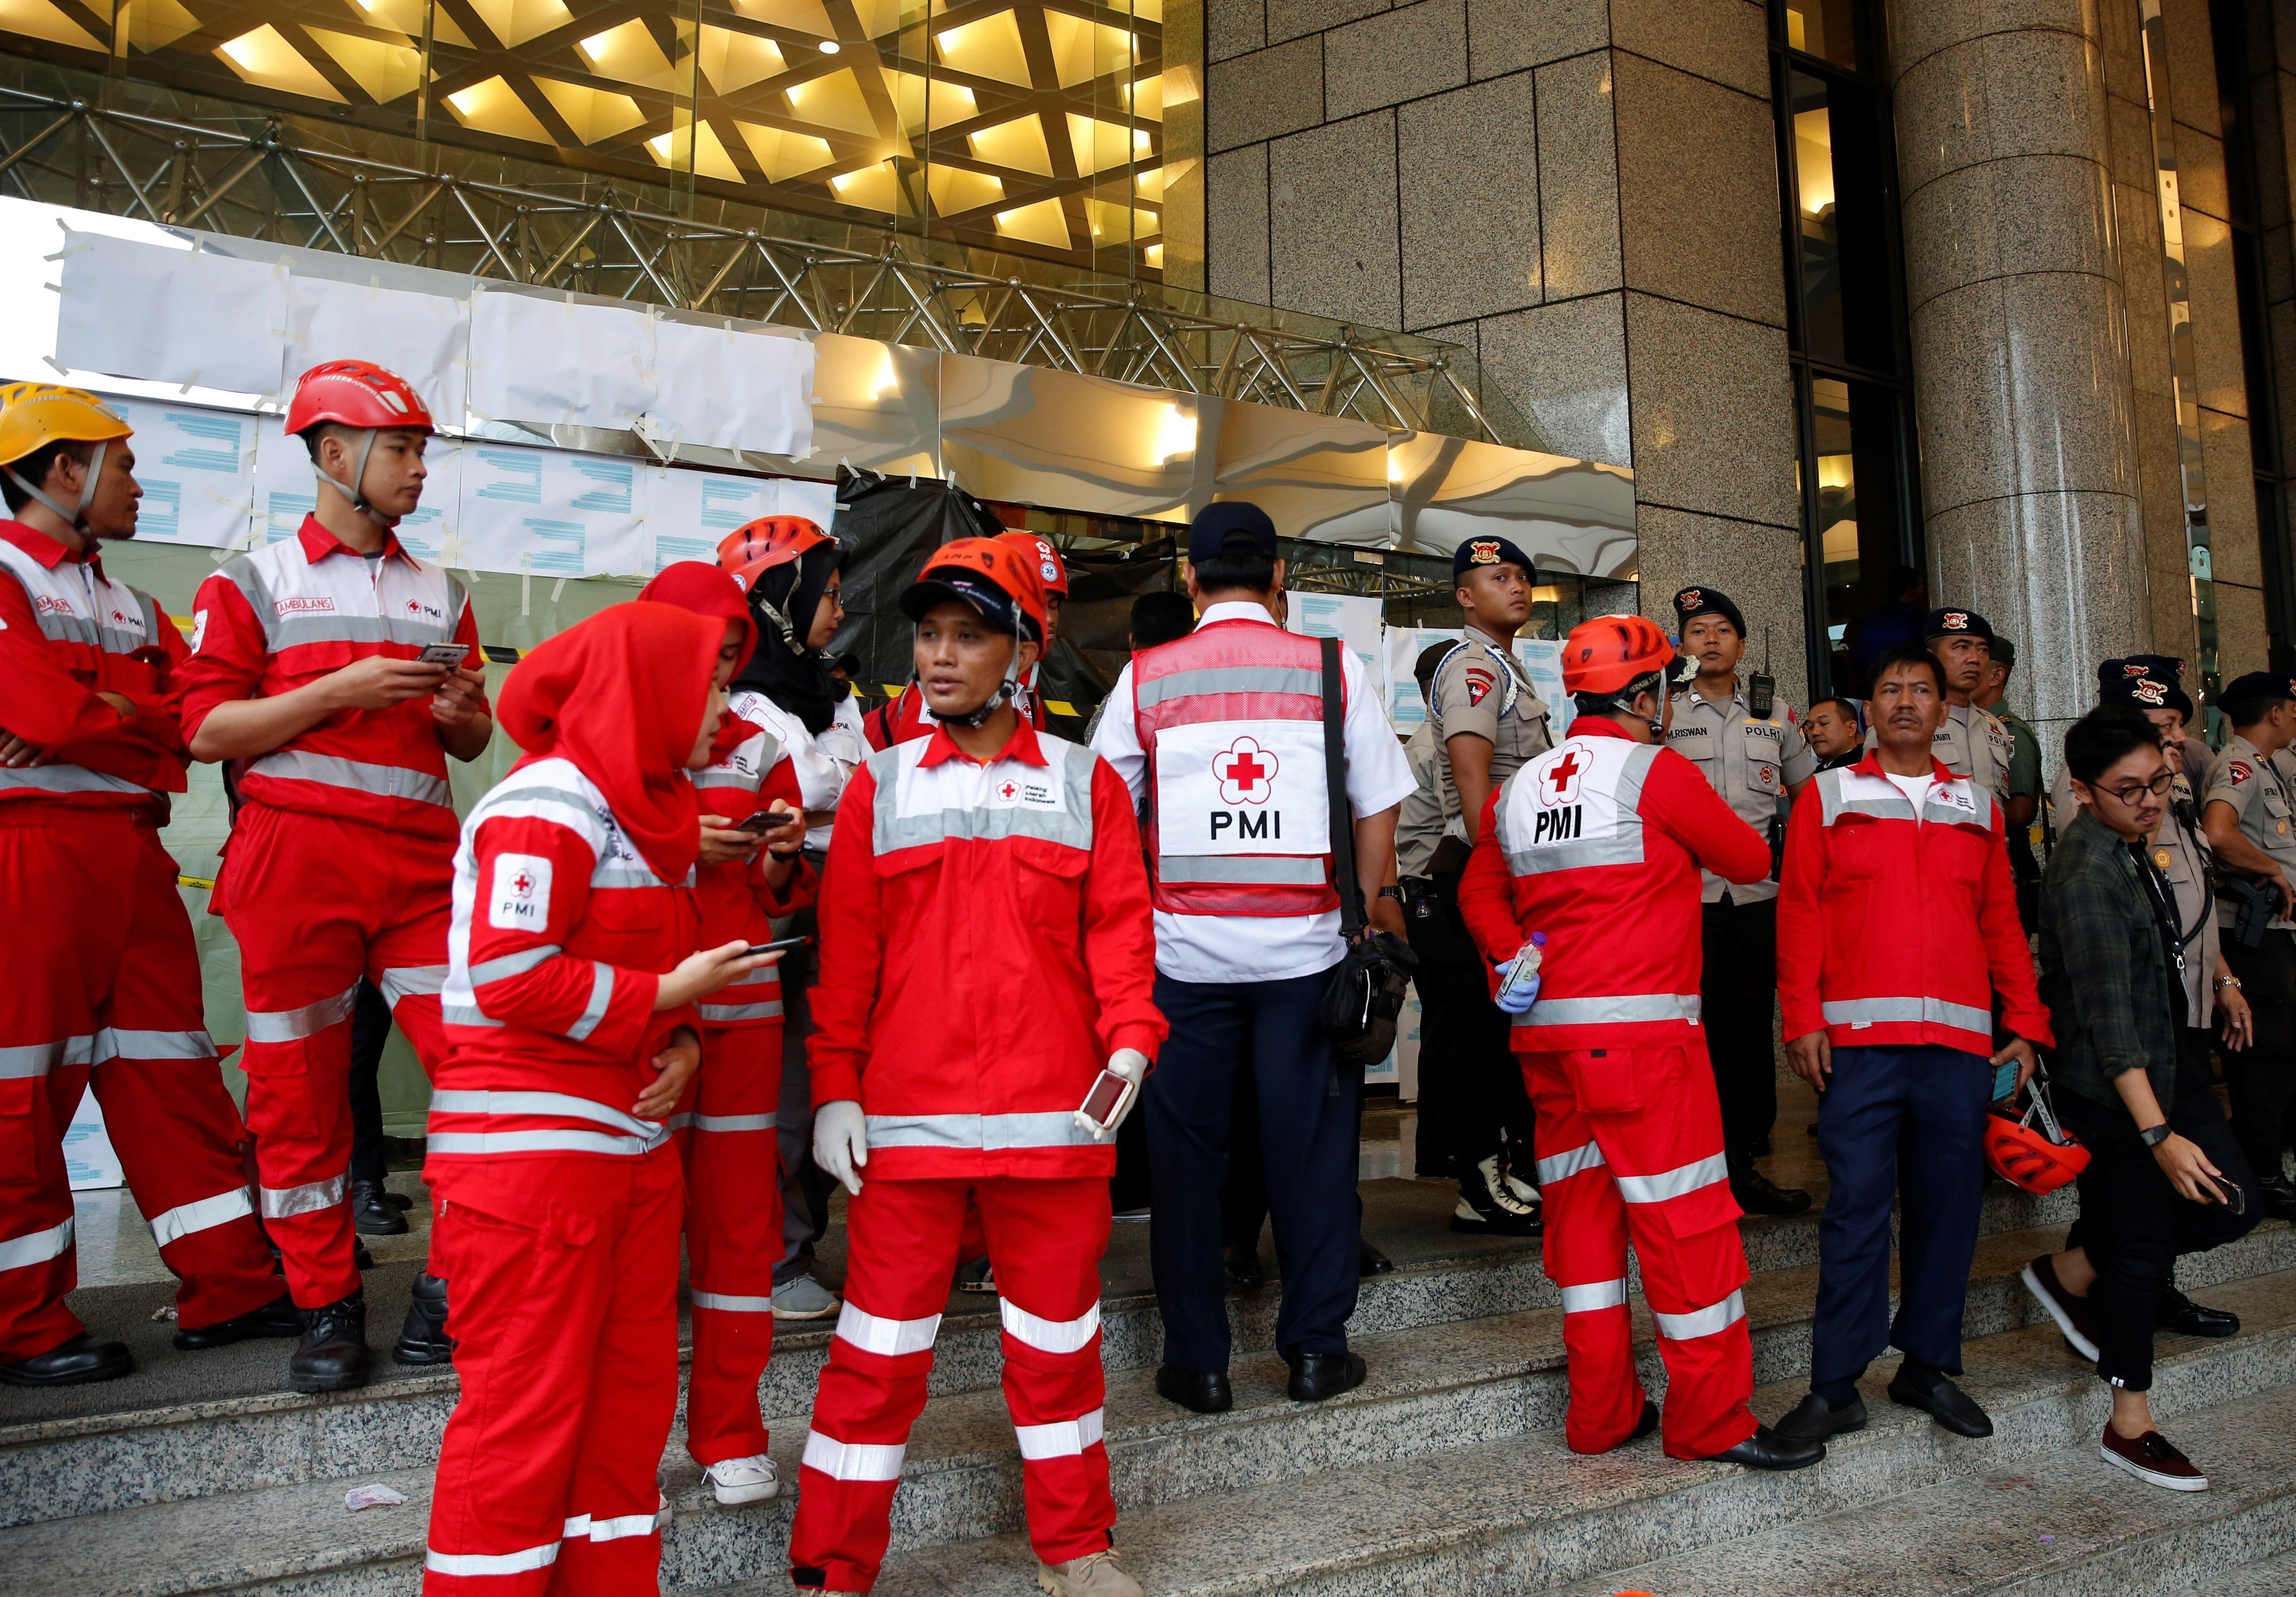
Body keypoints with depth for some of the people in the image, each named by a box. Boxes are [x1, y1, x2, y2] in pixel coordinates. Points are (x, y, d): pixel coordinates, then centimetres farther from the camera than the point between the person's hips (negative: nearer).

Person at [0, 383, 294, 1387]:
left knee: (167, 1072, 8)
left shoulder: (129, 604, 22)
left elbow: (192, 711, 7)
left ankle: (228, 1286, 14)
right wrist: (128, 718, 0)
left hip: (132, 853, 8)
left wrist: (85, 715, -8)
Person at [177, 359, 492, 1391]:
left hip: (423, 859, 3)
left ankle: (457, 1286, 7)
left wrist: (462, 713, -1)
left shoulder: (442, 595, 19)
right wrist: (339, 692, -12)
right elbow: (206, 728, -3)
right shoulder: (254, 583, 7)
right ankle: (326, 1304, 17)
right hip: (296, 853, -3)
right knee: (300, 1085, 3)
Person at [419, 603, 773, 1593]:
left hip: (632, 1141, 9)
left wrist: (681, 1042, 2)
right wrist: (666, 997, -14)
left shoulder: (648, 809, 17)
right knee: (525, 1408, -2)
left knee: (631, 1393, 13)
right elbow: (508, 977, -21)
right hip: (531, 1148, -9)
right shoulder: (549, 804, -13)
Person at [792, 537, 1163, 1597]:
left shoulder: (1084, 783, 5)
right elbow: (846, 952, 4)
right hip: (905, 1118, 0)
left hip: (1052, 1115, 1)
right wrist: (835, 1089, 0)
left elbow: (1119, 928, 2)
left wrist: (1130, 1040, -12)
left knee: (1057, 1337, 14)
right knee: (879, 1346, 7)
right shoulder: (881, 786, 6)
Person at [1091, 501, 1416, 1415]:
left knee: (1186, 1146, 8)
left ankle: (1197, 1362, 15)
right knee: (1309, 1142, 9)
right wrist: (1371, 907, 14)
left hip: (1184, 944, 0)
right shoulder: (1332, 669, 1)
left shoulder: (1146, 677, 2)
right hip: (1305, 942, 0)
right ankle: (1316, 1348, 17)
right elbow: (1377, 805, 3)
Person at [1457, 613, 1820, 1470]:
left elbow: (1480, 890, 16)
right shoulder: (1658, 771, -7)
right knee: (1686, 1219, 2)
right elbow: (1751, 861, 3)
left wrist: (1514, 956, 5)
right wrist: (1690, 844, 22)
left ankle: (1600, 1414, 18)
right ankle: (1712, 1419, 11)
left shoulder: (1520, 787, 13)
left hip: (1547, 1034, 7)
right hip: (1642, 1030, -7)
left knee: (1581, 1213, 11)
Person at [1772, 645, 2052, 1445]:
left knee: (1949, 1205, 7)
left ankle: (1929, 1365, 21)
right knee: (1856, 1205, -4)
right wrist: (1802, 1020, -6)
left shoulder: (1978, 807, 17)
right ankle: (1835, 1386, 2)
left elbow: (2002, 922, 16)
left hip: (1960, 1041, 3)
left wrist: (2025, 1024, 9)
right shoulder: (1828, 797, 7)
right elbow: (1799, 914, 2)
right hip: (1858, 1037, -3)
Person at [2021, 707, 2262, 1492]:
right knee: (2145, 1246, -1)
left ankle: (2073, 1274, 23)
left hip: (2168, 1059, 9)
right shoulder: (2087, 875, -24)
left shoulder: (2132, 848, 6)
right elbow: (2108, 1017, -28)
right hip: (2114, 1085, -9)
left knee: (2232, 1205, 7)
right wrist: (2158, 1134, -31)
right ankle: (2130, 1427, 14)